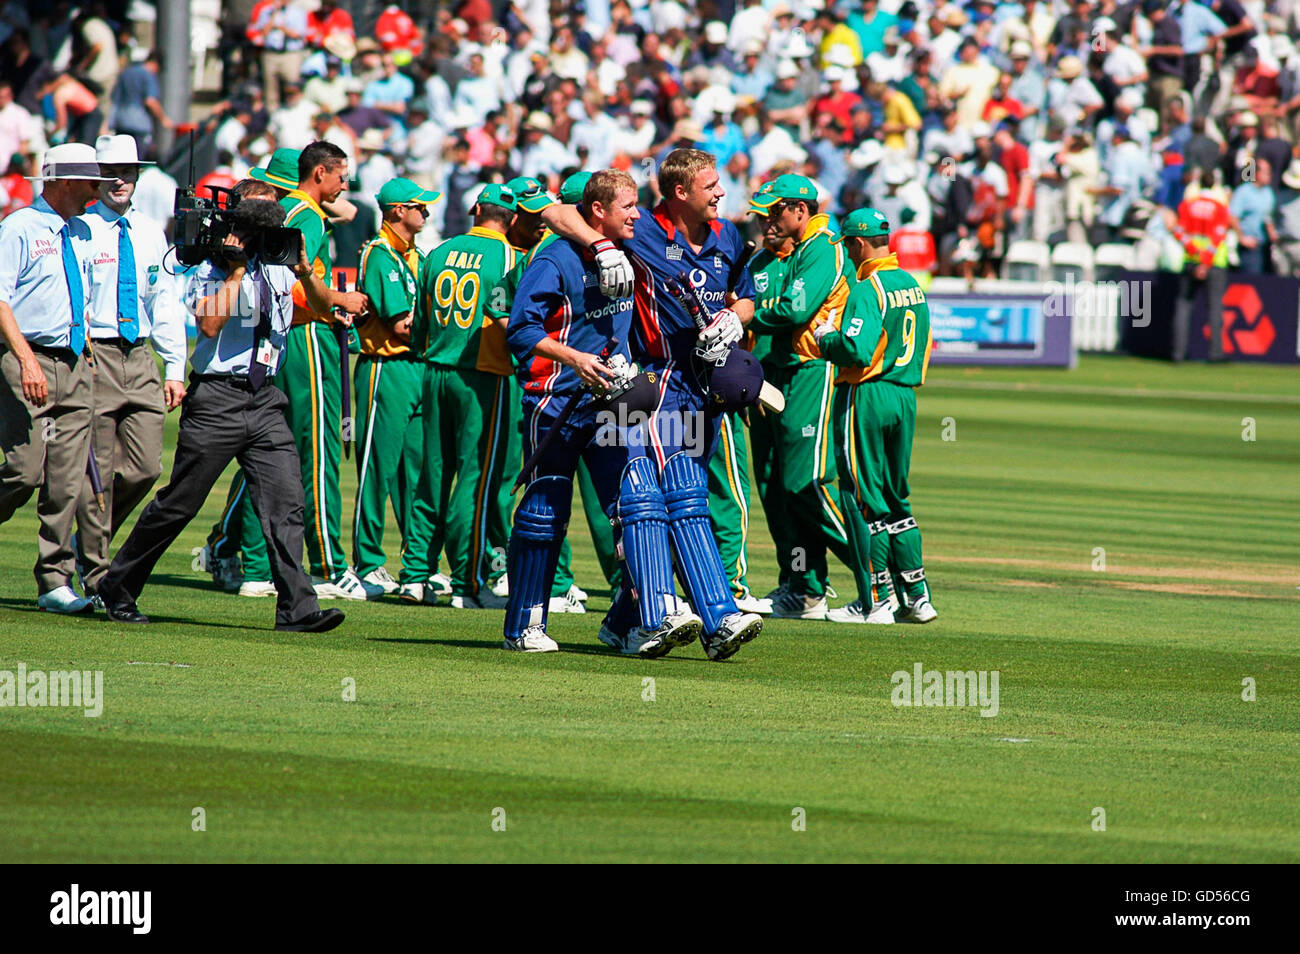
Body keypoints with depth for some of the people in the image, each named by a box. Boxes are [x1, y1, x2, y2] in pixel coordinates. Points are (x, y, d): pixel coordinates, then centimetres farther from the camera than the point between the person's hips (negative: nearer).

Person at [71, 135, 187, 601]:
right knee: (96, 471, -5)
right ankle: (96, 578, 0)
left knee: (145, 467, -2)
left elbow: (165, 302, 16)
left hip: (140, 358, 5)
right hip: (94, 356, -5)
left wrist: (175, 368, 11)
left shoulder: (151, 234, 14)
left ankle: (91, 539, 21)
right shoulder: (80, 230, -3)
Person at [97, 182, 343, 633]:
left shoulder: (277, 266, 11)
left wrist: (306, 273, -4)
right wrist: (236, 271, -19)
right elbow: (210, 325, -21)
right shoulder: (212, 269, -6)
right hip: (217, 400, -5)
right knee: (179, 502, 1)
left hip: (265, 401, 5)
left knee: (286, 502, -7)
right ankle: (117, 587, 15)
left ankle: (297, 608, -10)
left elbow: (323, 303, 16)